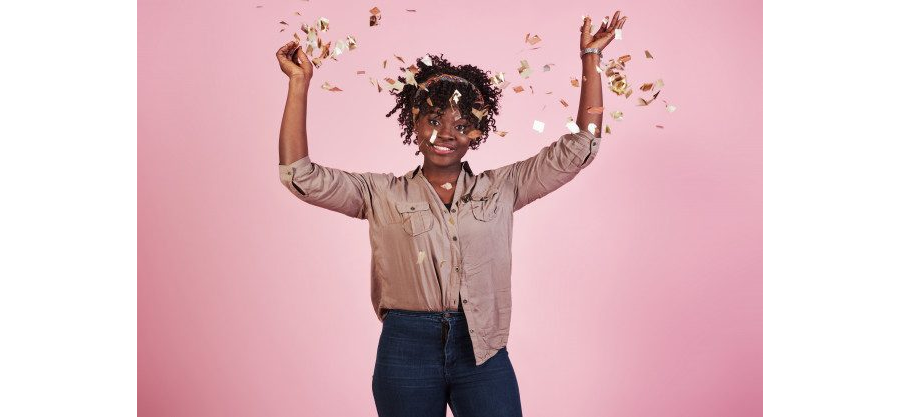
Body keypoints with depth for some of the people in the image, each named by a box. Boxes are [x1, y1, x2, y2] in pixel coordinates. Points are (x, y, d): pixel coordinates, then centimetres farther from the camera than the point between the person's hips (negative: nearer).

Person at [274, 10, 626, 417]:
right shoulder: (381, 195, 1)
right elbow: (300, 174, -6)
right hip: (405, 349, 0)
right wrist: (300, 81, -8)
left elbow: (579, 147, 3)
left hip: (484, 352, 1)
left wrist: (590, 57, 2)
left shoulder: (501, 189, 4)